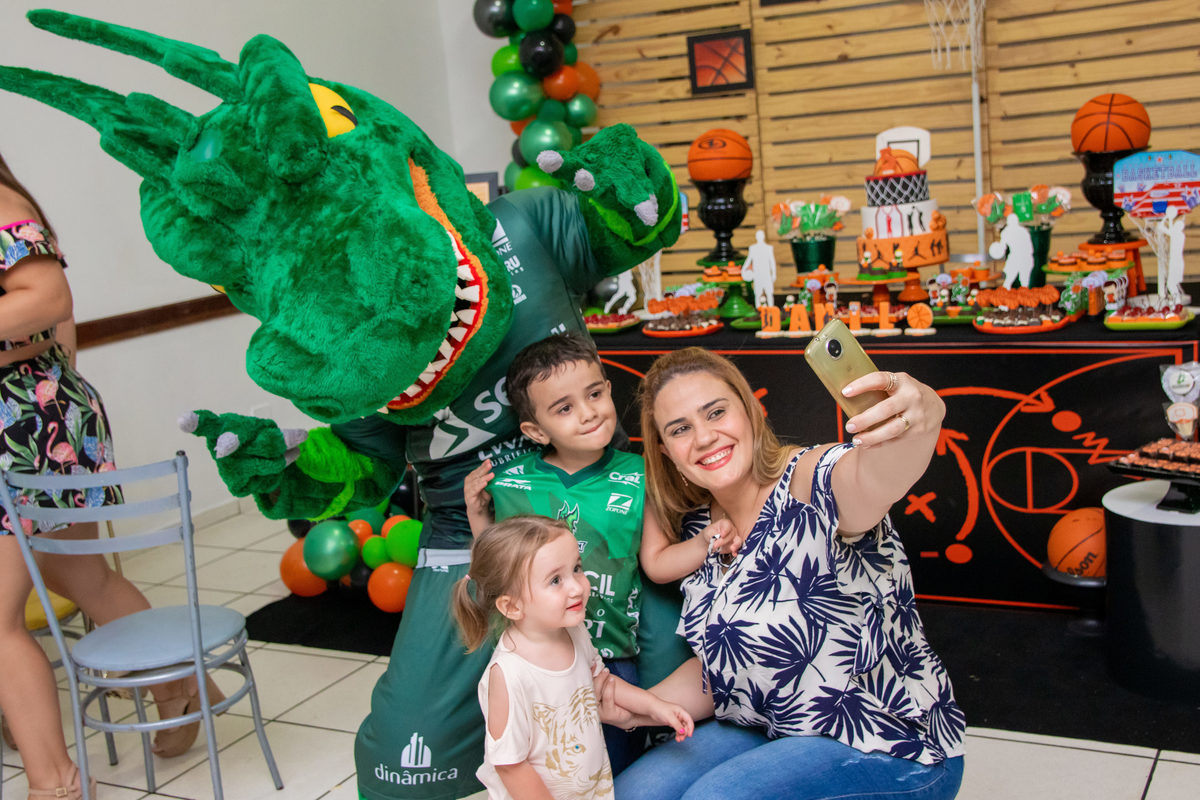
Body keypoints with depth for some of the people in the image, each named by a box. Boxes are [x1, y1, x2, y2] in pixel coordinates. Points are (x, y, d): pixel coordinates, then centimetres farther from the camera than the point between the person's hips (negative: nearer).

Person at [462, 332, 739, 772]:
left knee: (620, 774, 11)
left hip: (610, 657, -1)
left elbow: (657, 562, 1)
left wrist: (704, 542, -15)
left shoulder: (636, 477, -4)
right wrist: (478, 517, -4)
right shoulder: (508, 483, -3)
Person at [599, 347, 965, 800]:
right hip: (767, 732, 7)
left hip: (892, 749, -7)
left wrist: (921, 417, -69)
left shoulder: (813, 484, -21)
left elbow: (874, 473, -48)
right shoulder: (699, 528, 2)